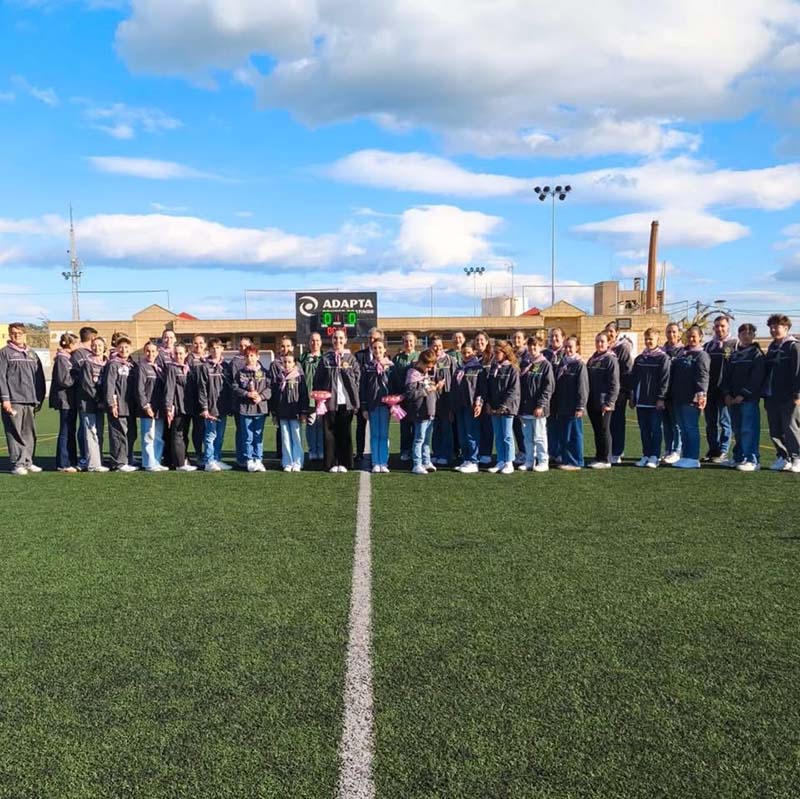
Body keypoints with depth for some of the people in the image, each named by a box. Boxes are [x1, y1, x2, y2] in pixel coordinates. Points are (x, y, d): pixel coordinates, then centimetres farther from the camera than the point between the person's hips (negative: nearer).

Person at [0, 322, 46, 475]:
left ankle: (28, 462, 14)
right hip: (14, 400, -5)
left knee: (30, 433, 6)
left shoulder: (32, 354, 17)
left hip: (30, 401, 5)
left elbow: (39, 378, 17)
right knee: (16, 433, -6)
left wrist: (39, 399, 11)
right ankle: (17, 464, -3)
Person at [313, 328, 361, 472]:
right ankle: (332, 463, 7)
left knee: (345, 433, 5)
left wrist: (346, 369, -6)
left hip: (346, 401, 1)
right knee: (330, 433, 1)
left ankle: (344, 463, 11)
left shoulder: (351, 358, 9)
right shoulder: (325, 358, 6)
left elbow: (357, 378, 7)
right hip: (329, 401, 0)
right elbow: (317, 380, 4)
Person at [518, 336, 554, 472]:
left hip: (538, 409, -5)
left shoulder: (545, 365, -3)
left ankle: (543, 462, 7)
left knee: (539, 436, -1)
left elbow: (548, 387, -8)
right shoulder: (523, 364, 12)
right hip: (524, 408, 5)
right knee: (527, 437, 10)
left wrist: (541, 405, -15)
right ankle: (529, 461, 18)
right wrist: (519, 405, 7)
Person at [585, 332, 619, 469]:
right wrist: (586, 400, 11)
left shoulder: (611, 360, -8)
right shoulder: (591, 360, 14)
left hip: (604, 403, -7)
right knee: (596, 431, 12)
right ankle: (599, 457, 20)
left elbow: (614, 384, -13)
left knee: (603, 430, -1)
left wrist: (609, 402, -18)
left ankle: (605, 460, 6)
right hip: (592, 402, 7)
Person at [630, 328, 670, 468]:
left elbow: (665, 379, -8)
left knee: (655, 429, -1)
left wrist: (661, 398, -13)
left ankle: (654, 456, 2)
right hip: (641, 401, 5)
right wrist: (632, 397, 11)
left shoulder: (663, 358, -3)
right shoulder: (639, 358, 13)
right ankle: (646, 455, 15)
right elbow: (633, 379, 15)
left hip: (656, 401, -5)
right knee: (644, 430, 8)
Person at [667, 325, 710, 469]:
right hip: (678, 398, 8)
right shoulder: (681, 353, 18)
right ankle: (686, 457, 18)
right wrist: (671, 394, 15)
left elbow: (702, 376, -17)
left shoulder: (701, 355, -5)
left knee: (691, 428, -4)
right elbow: (673, 374, 20)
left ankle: (693, 459, 1)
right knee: (683, 429, 11)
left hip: (691, 399, -8)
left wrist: (701, 394, -28)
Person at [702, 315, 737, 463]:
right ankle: (712, 450, 16)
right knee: (710, 422, 8)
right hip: (709, 390, 5)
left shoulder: (735, 344, 0)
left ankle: (723, 452, 4)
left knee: (725, 422, 0)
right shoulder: (708, 345, 15)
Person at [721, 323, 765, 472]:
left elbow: (756, 378, -9)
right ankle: (739, 458, 18)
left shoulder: (757, 353, 0)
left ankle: (753, 460, -8)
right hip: (732, 399, 6)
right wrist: (727, 394, -1)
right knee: (737, 430, 10)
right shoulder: (733, 354, 17)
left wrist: (743, 395, -15)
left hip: (749, 398, -6)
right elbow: (726, 375, 13)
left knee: (749, 430, -9)